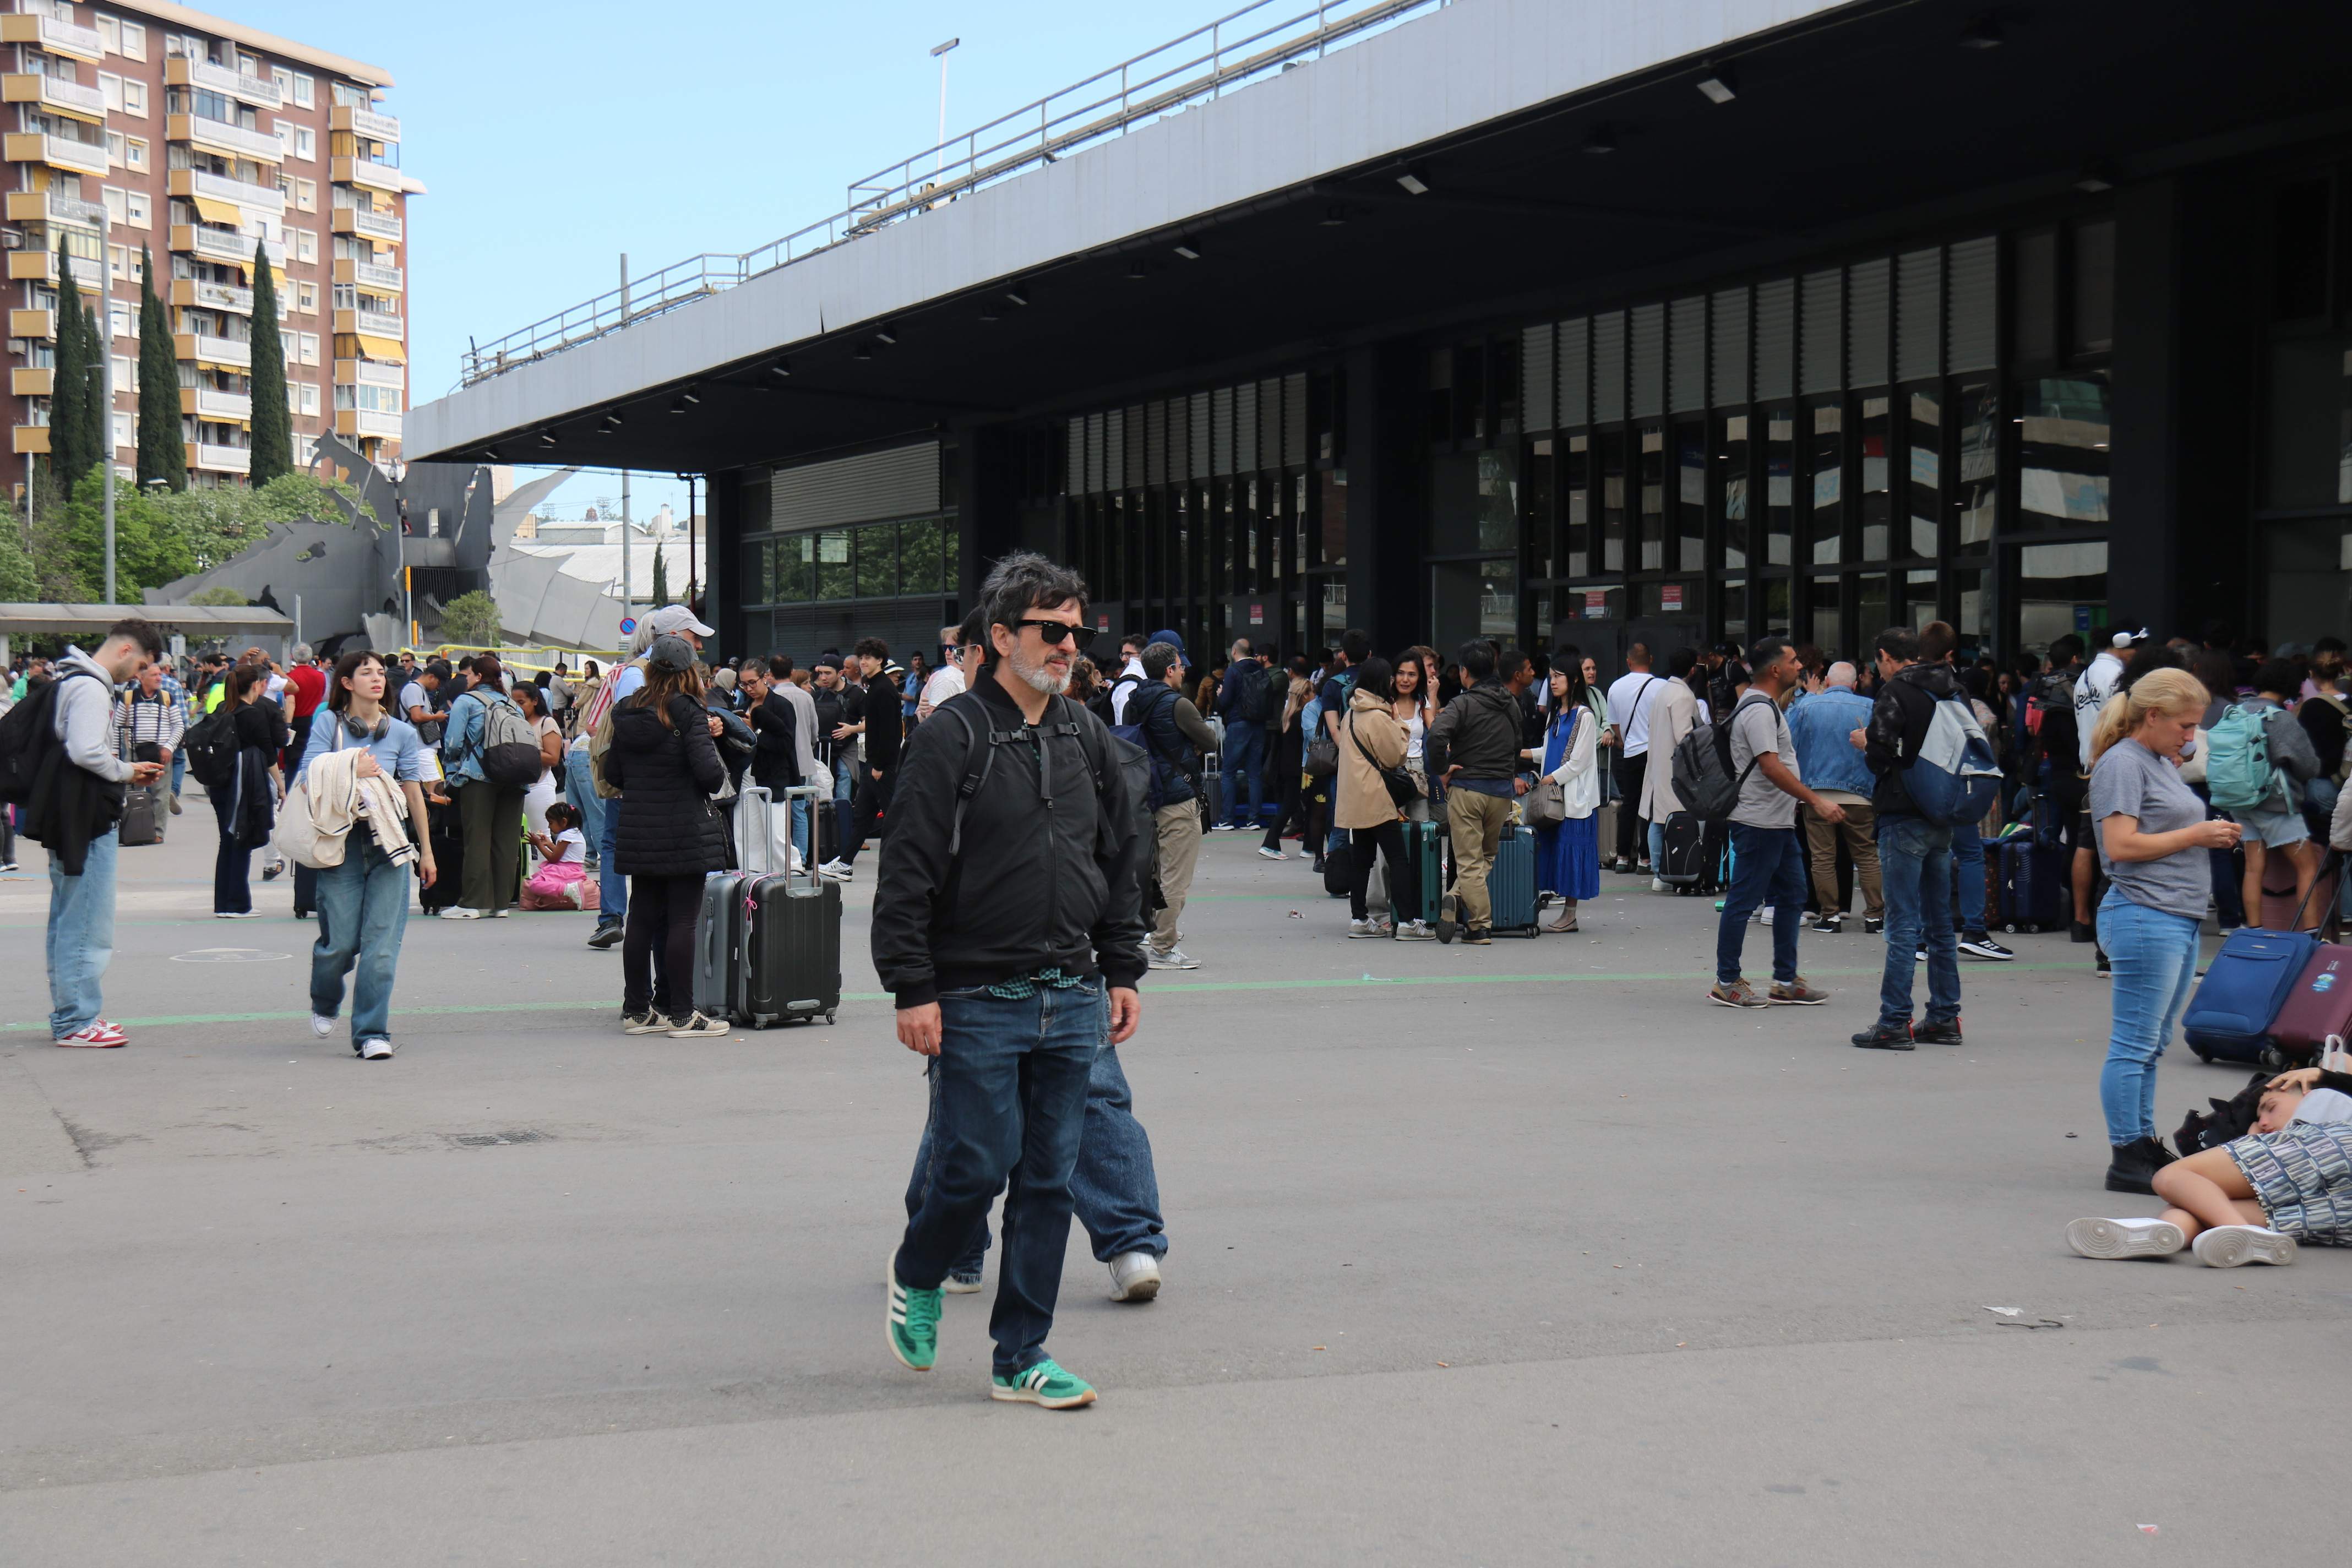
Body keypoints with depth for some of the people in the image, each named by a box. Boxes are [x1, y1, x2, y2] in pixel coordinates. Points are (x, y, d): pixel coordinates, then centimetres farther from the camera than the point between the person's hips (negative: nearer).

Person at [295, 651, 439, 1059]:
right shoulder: (328, 724, 2)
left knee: (381, 943, -5)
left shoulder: (401, 732, 8)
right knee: (341, 941, -3)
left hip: (388, 843, 2)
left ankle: (372, 1033, 2)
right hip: (341, 841, -2)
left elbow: (414, 793, 12)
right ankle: (324, 1004, 29)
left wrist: (426, 851, 14)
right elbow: (309, 777, -2)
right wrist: (354, 774, -11)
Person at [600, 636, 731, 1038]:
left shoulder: (627, 714, 7)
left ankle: (637, 1009, 16)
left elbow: (612, 774, 11)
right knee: (682, 921, -1)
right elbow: (710, 774, -18)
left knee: (642, 919, 11)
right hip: (686, 833, -6)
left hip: (637, 833, 6)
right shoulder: (688, 713, -11)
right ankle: (681, 1014, 1)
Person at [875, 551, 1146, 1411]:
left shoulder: (1087, 737, 11)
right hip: (977, 1001, -5)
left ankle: (1020, 1356, 14)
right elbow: (908, 872, -10)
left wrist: (1121, 972, 14)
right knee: (976, 1165, -4)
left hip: (1072, 999, 5)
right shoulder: (952, 737, -8)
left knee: (1049, 1179, 6)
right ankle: (917, 1276, 27)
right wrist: (913, 989, -14)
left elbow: (1121, 861, 18)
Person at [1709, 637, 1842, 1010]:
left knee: (1792, 896, 13)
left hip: (1778, 821, 11)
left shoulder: (1764, 705, 17)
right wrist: (1817, 801, -24)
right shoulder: (1758, 710, -17)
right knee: (1744, 900, -4)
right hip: (1758, 821, -11)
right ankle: (1726, 983, 2)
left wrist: (1804, 802, 24)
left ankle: (1786, 981, 18)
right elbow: (1771, 767, -24)